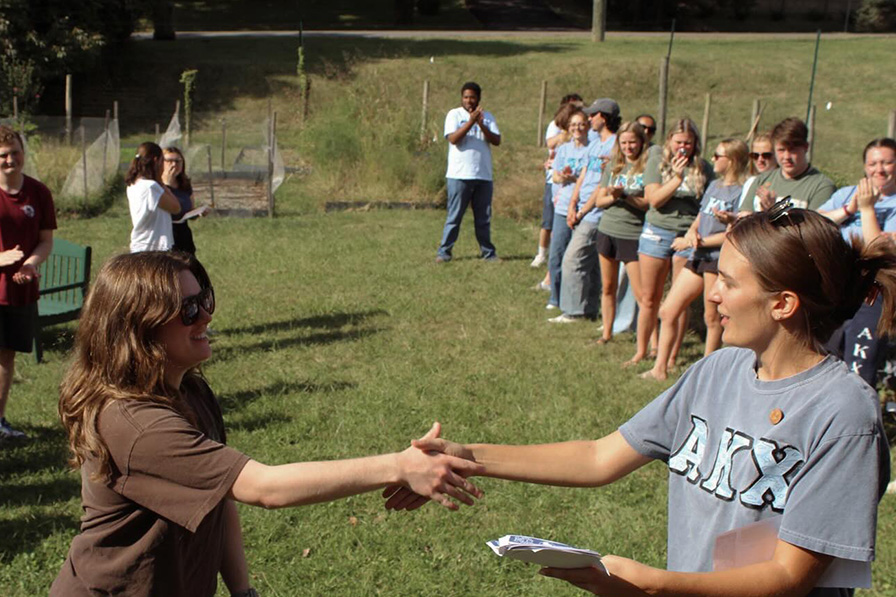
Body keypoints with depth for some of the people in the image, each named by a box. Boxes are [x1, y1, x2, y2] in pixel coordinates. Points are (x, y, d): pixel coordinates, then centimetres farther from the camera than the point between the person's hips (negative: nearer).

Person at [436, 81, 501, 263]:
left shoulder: (487, 117, 11)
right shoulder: (454, 114, 2)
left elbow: (497, 140, -1)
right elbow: (453, 138, -13)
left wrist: (481, 125, -14)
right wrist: (471, 122, -19)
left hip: (483, 175, 3)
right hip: (459, 175, -3)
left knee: (484, 217, 9)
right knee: (454, 216, -3)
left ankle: (487, 251, 18)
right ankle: (444, 251, 3)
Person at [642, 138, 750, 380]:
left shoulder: (740, 192, -9)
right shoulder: (714, 185, 16)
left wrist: (691, 241, -12)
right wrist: (692, 232, -5)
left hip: (720, 260, -8)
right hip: (698, 258, 8)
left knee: (712, 318, 2)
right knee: (667, 312, 5)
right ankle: (660, 368, 11)